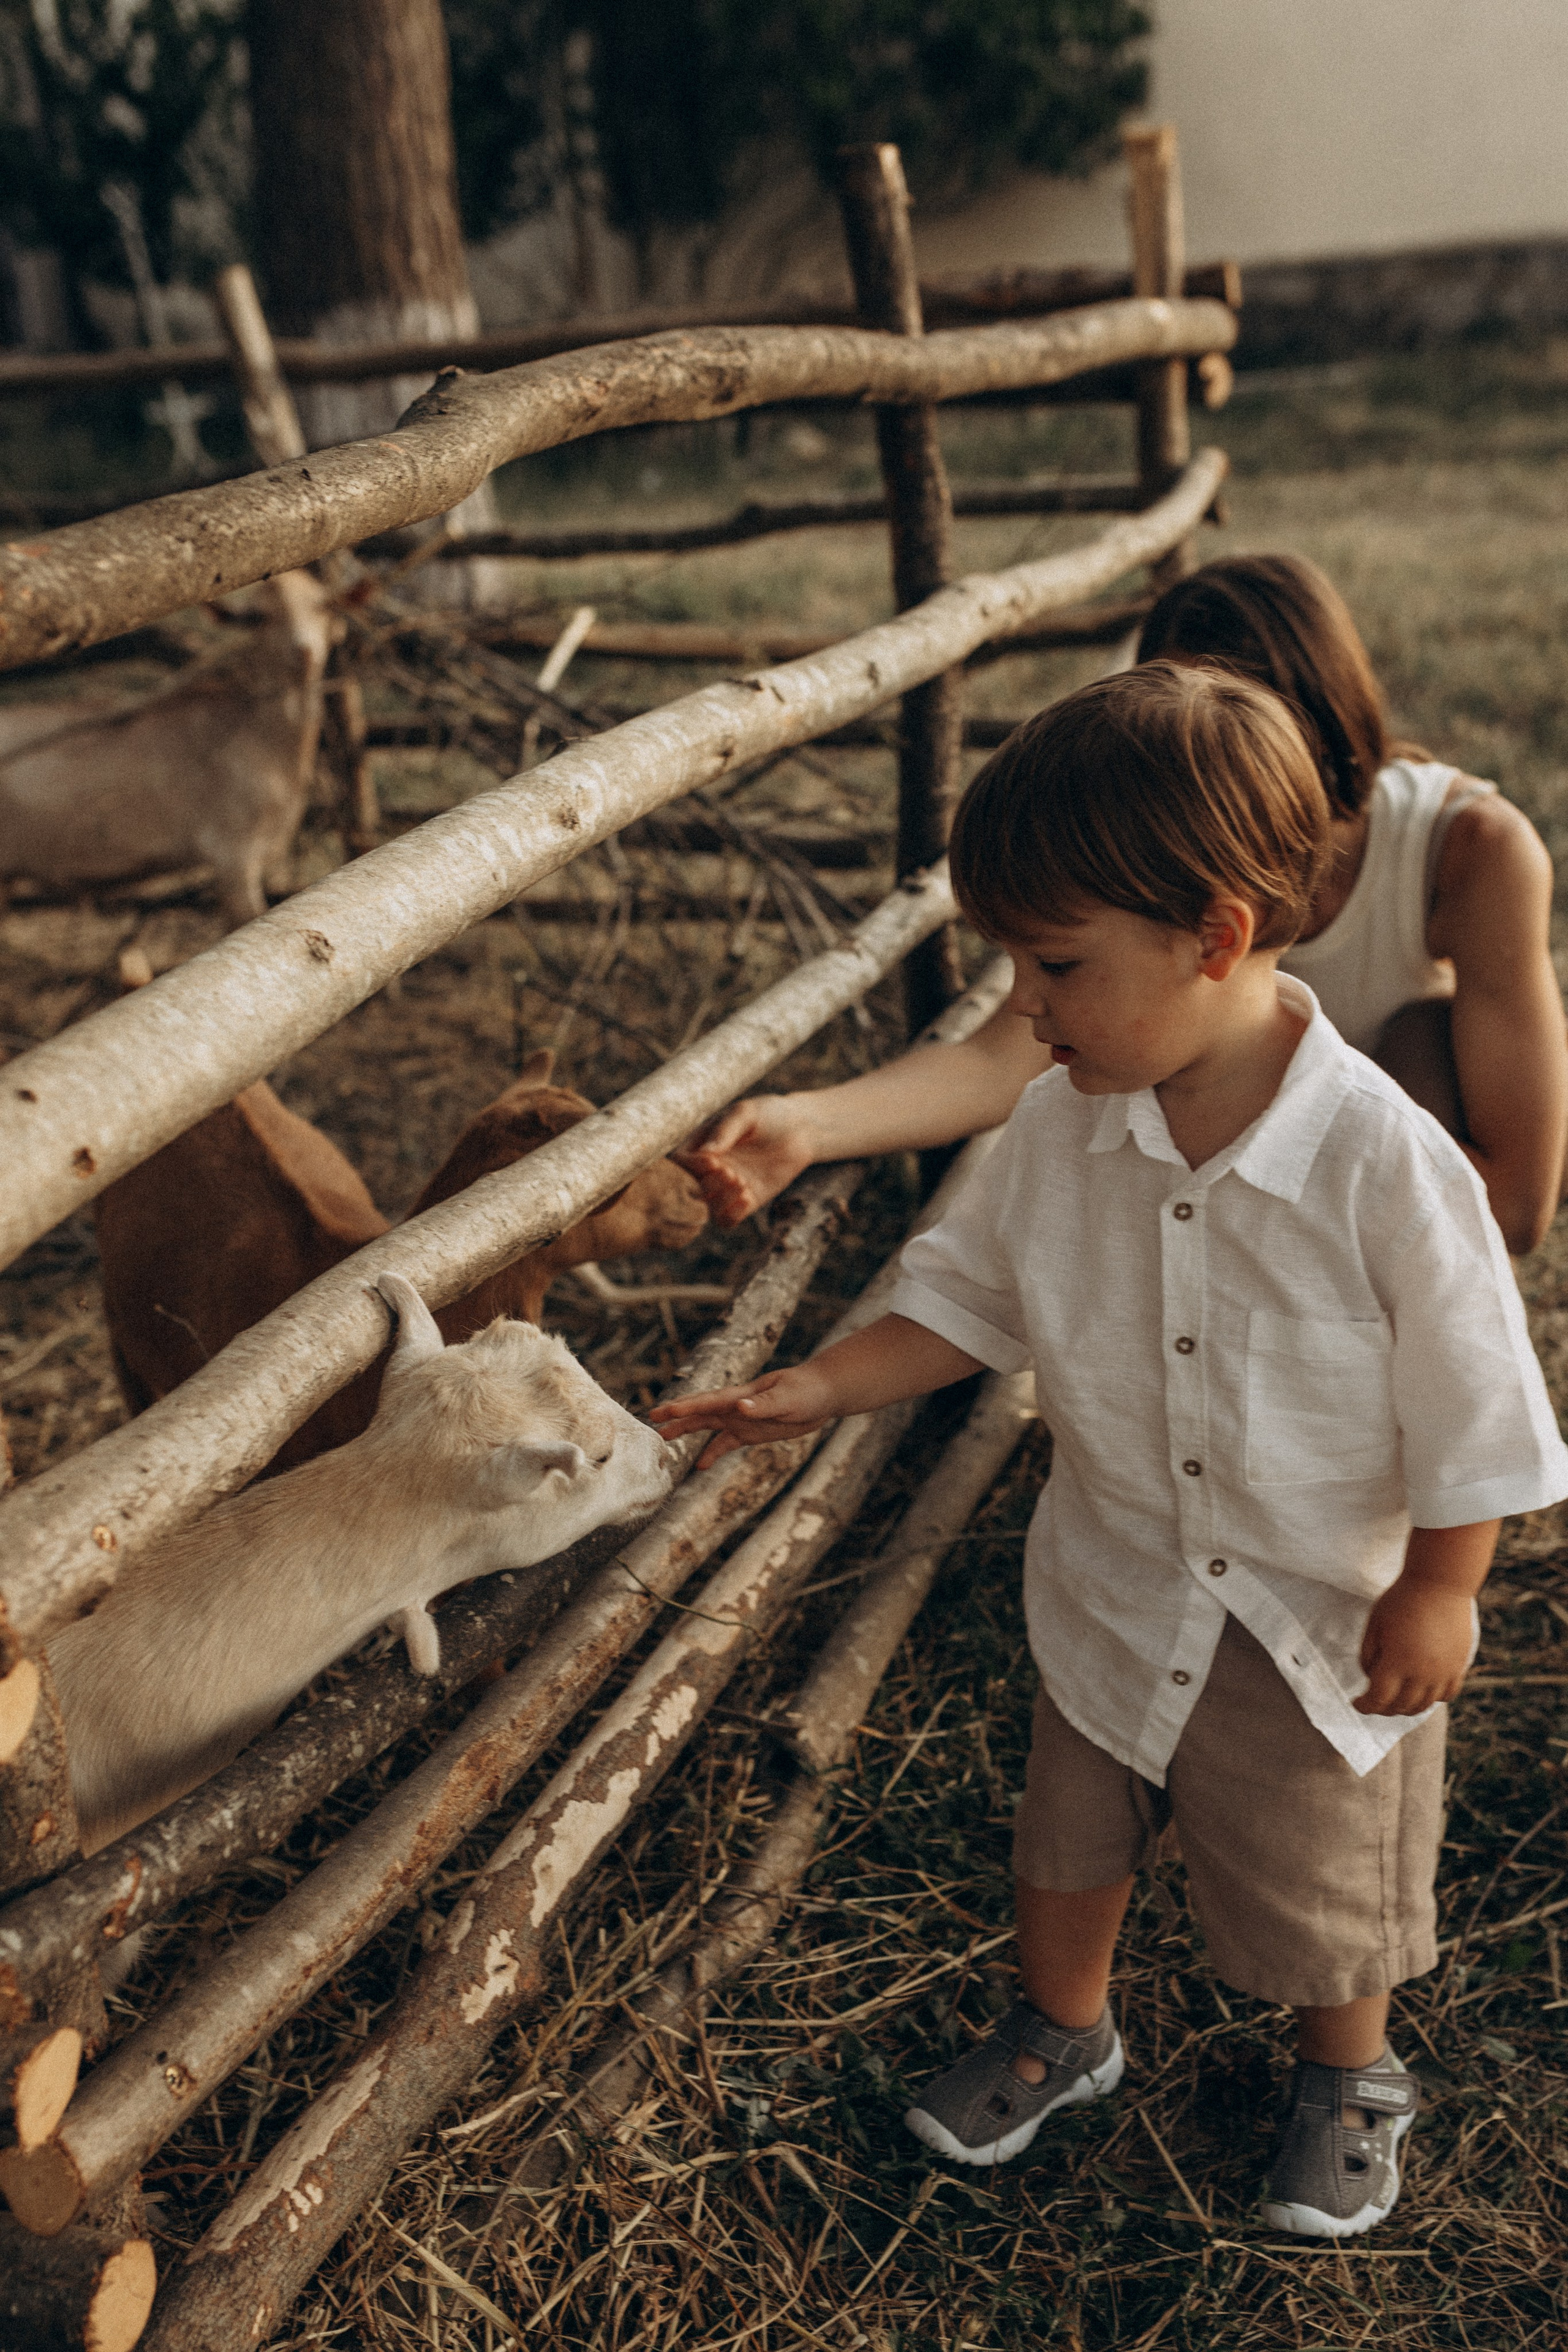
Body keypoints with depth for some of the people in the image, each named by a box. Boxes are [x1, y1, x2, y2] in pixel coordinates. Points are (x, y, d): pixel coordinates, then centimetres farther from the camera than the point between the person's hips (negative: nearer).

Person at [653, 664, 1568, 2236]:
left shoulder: (1384, 1162, -31)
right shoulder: (1060, 1131, -17)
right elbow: (969, 1295, -2)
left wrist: (1439, 1595, -10)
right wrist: (820, 1388, -12)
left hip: (1328, 1618, -3)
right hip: (1116, 1592, 4)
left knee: (1325, 1883, 21)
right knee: (1071, 1838, 25)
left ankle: (1347, 2079, 52)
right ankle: (1061, 2030, 55)